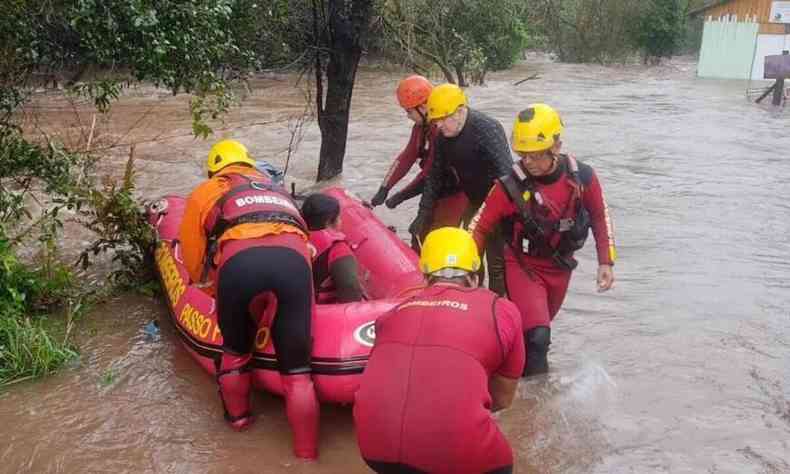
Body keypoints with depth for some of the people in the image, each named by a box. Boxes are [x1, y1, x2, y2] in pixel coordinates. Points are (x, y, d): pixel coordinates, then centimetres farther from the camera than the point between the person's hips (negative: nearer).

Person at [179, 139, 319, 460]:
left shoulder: (206, 191, 33)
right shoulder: (276, 189, 42)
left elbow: (193, 257, 32)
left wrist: (216, 289, 50)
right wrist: (274, 294, 61)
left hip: (239, 259, -1)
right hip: (293, 258, 2)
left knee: (235, 349, 27)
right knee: (296, 368, 13)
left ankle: (238, 417, 45)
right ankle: (307, 453, 15)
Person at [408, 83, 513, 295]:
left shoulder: (487, 130, -26)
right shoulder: (444, 136, -1)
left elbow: (505, 174, -31)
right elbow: (435, 175, 7)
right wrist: (424, 213, 4)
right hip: (474, 201, 8)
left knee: (497, 261, -6)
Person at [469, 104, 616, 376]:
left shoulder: (582, 177, -15)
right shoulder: (510, 186, -22)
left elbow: (600, 217, 3)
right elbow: (480, 227, -12)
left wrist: (606, 262, 3)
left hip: (561, 267, 4)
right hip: (523, 266, -4)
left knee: (539, 330, 21)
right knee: (536, 336, -18)